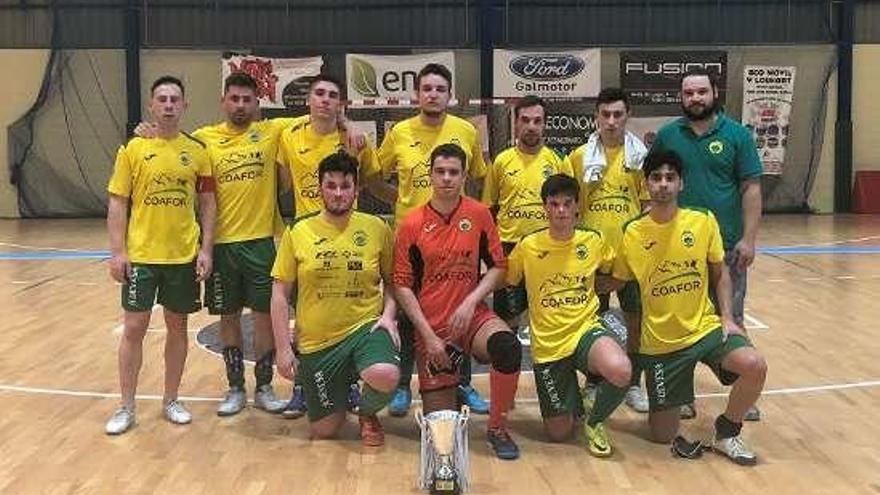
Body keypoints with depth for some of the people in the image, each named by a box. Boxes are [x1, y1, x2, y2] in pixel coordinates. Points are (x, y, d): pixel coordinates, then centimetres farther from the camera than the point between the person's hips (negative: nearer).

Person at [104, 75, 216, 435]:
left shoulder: (197, 151, 2)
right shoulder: (133, 149, -1)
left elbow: (207, 204, 6)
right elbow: (117, 204, -1)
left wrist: (206, 250, -3)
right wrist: (118, 252, -8)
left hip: (184, 256, 2)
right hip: (140, 256, -1)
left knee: (177, 326, 10)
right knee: (134, 328, 2)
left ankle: (171, 401, 24)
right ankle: (126, 407, 14)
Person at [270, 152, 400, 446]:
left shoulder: (376, 228, -2)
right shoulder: (298, 232, -3)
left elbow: (391, 280, 10)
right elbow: (280, 294, 0)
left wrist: (388, 314, -9)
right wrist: (283, 348, -4)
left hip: (365, 327, -1)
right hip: (317, 342, 1)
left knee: (386, 377, -34)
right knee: (323, 431, 5)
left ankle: (367, 411, 5)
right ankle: (340, 391, 42)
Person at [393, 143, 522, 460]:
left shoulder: (479, 214, -1)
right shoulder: (412, 224, -5)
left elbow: (498, 267, 4)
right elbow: (402, 285, -4)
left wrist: (471, 301, -12)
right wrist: (428, 336, -10)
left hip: (471, 315, 1)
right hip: (431, 325, -1)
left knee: (509, 347, -33)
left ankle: (497, 429, -10)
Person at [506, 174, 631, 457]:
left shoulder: (594, 241, -1)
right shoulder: (527, 247, -7)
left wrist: (590, 290, 7)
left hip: (586, 330, 0)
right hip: (547, 345, 0)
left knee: (620, 371, -35)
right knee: (559, 434, 3)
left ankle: (594, 422, -2)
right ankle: (572, 399, 40)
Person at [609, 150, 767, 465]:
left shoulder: (703, 221, -5)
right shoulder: (633, 233, -7)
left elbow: (720, 274, 6)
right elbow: (615, 283, 6)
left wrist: (727, 317, -4)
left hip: (706, 327, 1)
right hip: (661, 342, -1)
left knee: (754, 366, -29)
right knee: (663, 436, 0)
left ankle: (726, 431, -1)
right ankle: (664, 405, 38)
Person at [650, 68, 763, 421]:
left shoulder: (737, 135, 0)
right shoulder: (667, 135, 3)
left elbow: (751, 189, -2)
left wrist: (748, 239, -9)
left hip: (727, 246, -1)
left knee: (731, 319, 7)